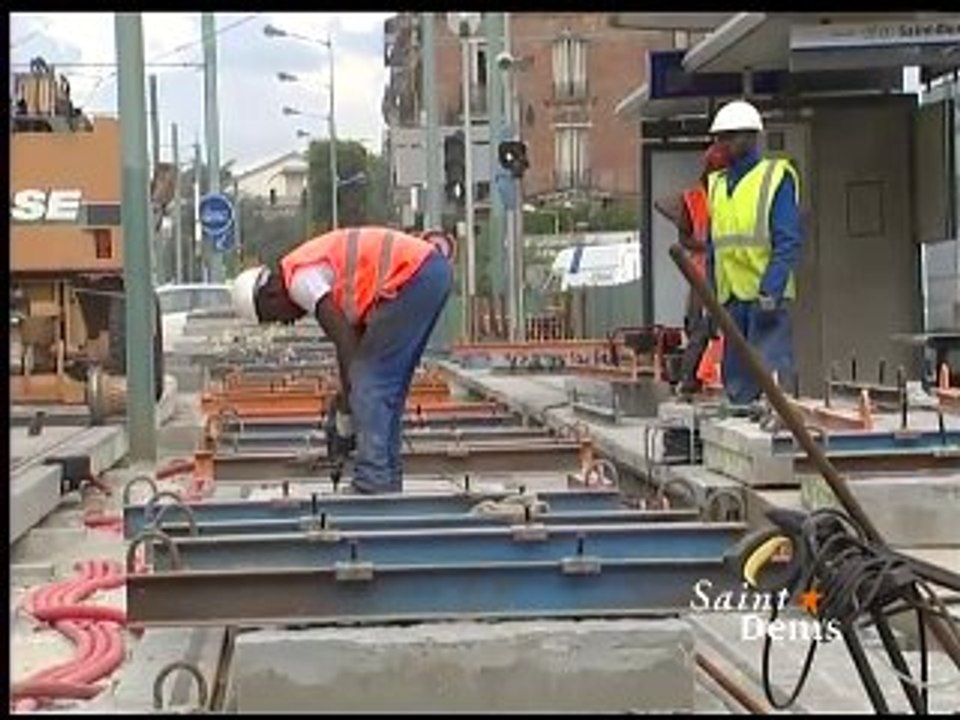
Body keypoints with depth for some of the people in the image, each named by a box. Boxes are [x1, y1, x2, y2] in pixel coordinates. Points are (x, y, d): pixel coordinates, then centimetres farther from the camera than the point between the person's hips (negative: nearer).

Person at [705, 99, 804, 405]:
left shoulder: (777, 177, -3)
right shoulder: (716, 184, 17)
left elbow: (788, 242, -9)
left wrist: (770, 291, -19)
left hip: (767, 297, -6)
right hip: (730, 298, 6)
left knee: (770, 375, -10)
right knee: (736, 382, 9)